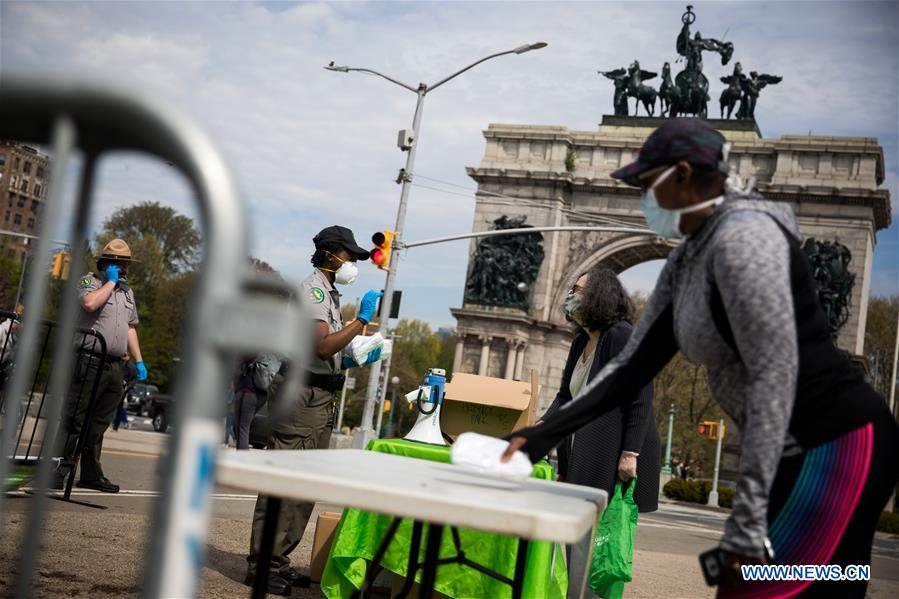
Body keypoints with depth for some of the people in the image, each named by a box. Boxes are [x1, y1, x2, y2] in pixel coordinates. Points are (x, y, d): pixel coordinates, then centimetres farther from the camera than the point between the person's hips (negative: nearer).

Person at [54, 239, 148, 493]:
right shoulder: (89, 281, 0)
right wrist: (111, 281, -10)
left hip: (114, 366, 7)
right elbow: (90, 303, -23)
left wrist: (139, 361, 19)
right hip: (89, 362, -7)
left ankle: (91, 474, 15)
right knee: (75, 420, -7)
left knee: (98, 424, 10)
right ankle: (58, 470, -5)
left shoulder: (127, 290, 21)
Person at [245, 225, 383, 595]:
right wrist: (362, 320, -20)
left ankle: (278, 559, 20)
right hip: (303, 398, -10)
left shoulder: (329, 294, 22)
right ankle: (261, 564, -3)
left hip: (321, 401, 10)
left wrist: (354, 360, 10)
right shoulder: (312, 289, -9)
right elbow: (321, 346, -23)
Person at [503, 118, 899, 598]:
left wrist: (748, 519, -24)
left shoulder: (743, 237, -18)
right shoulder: (686, 260, 10)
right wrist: (543, 436, 3)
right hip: (799, 454, 9)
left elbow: (775, 375, -23)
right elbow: (634, 363, 10)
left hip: (839, 447, -9)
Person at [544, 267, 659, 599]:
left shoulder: (623, 337, -11)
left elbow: (640, 400, -16)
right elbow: (566, 396, 15)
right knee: (576, 541, 12)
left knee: (593, 543, -7)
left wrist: (630, 453, -21)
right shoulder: (581, 342, 14)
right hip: (582, 458, 9)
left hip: (612, 459, -9)